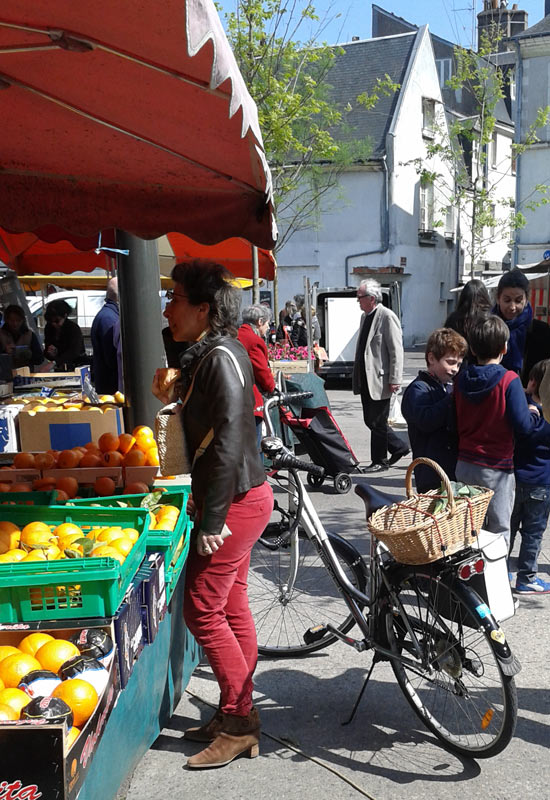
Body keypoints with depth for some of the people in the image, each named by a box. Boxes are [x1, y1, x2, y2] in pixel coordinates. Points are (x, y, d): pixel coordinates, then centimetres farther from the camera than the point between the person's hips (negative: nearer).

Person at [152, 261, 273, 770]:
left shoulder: (221, 357, -19)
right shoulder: (212, 353, 13)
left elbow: (229, 441, -25)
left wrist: (212, 519, -23)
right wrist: (173, 398, 6)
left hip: (236, 500, -10)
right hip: (240, 498, 10)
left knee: (203, 611, -3)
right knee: (232, 608, 16)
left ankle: (240, 723, 9)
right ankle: (237, 715, 28)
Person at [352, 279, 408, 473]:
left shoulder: (387, 317, -14)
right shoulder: (365, 316, 14)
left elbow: (396, 351, -16)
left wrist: (394, 380, -19)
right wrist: (357, 376, 20)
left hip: (380, 380, -9)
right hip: (366, 380, 9)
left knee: (377, 422, 0)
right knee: (370, 421, 13)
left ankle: (379, 461, 13)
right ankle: (399, 447, 28)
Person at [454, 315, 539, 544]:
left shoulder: (461, 380, 1)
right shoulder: (509, 380, -15)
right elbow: (523, 426, -17)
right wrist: (533, 413, 3)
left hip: (464, 465, 5)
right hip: (497, 468, -5)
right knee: (498, 530, 7)